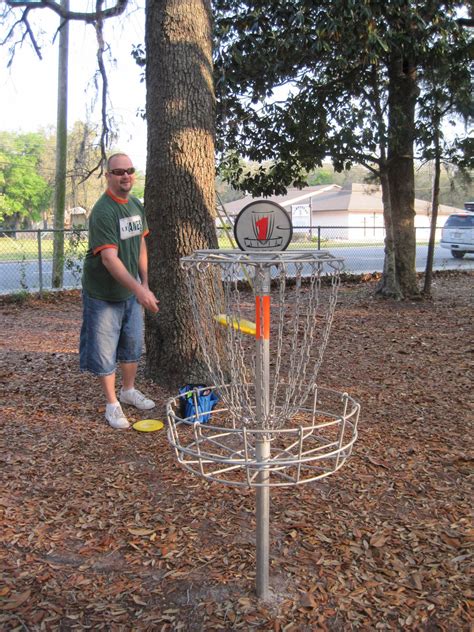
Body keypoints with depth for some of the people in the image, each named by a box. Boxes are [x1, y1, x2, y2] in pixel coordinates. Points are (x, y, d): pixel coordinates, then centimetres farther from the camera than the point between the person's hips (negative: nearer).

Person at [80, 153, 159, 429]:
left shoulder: (137, 205, 3)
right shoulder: (103, 212, -23)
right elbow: (110, 259, -30)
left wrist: (145, 284, 9)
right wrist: (139, 290, -37)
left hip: (131, 290, 7)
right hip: (103, 294, -7)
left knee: (133, 344, 18)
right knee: (105, 351, 4)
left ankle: (129, 390, 38)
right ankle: (112, 404, 19)